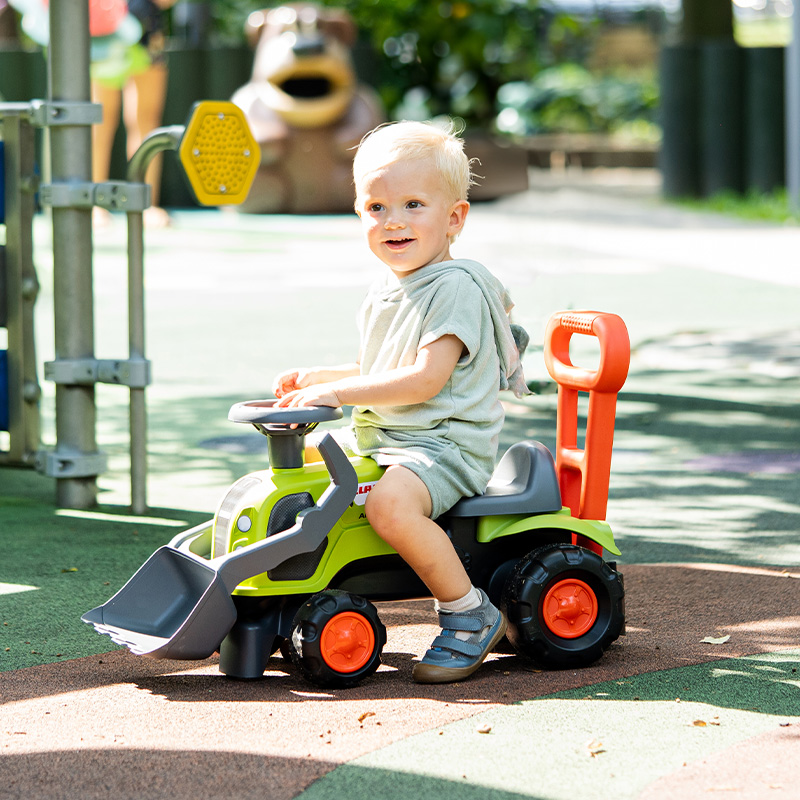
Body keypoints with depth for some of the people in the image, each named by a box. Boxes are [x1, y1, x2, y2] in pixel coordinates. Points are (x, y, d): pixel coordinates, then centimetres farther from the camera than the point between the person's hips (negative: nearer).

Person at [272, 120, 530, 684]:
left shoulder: (457, 288, -15)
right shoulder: (384, 293, 14)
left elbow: (425, 379, -24)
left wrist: (338, 391, -24)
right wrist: (315, 378, 11)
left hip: (446, 443, -10)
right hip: (376, 438, 10)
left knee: (391, 502, -36)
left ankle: (472, 616, -21)